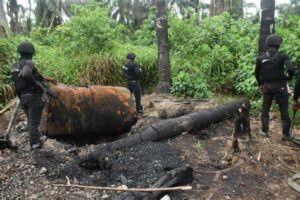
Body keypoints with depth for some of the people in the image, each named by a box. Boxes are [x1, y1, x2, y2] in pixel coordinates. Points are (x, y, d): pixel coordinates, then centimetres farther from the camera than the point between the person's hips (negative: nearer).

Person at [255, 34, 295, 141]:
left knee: (265, 109, 16)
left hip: (266, 86, 3)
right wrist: (288, 77, -3)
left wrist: (260, 84, 22)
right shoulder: (282, 56, -12)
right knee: (284, 111, 9)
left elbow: (257, 74, 7)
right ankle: (286, 134, 17)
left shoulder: (260, 58, -1)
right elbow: (291, 69, -24)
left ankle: (264, 131, 21)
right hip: (280, 86, -3)